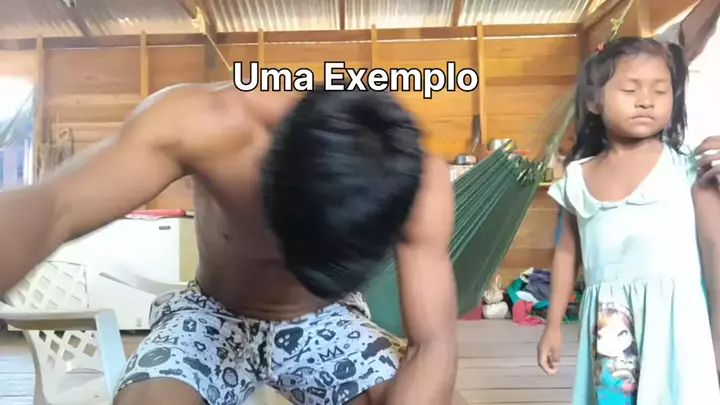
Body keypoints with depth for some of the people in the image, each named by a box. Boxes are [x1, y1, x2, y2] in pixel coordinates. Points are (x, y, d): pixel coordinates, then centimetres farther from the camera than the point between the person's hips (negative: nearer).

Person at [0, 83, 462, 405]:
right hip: (214, 315, -1)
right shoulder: (203, 122, -32)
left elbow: (434, 346, -29)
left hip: (326, 322, 2)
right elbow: (50, 210, -43)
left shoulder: (418, 182, -28)